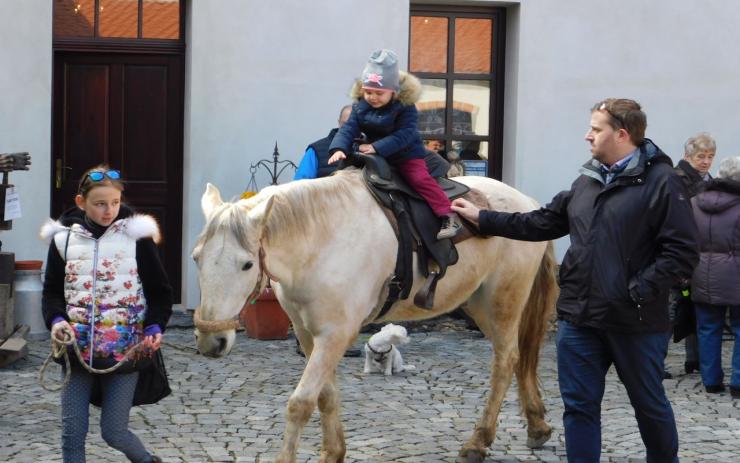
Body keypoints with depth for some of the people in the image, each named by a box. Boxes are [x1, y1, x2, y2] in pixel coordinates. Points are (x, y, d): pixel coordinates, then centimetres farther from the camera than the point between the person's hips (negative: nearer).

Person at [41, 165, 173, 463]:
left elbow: (160, 292, 1)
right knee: (72, 434, 2)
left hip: (125, 351, -3)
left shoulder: (136, 236, -3)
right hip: (78, 350, 3)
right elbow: (52, 291, 9)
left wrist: (154, 327, -16)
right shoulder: (64, 238, 3)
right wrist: (56, 320, -11)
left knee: (114, 432, 1)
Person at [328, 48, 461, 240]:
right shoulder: (360, 106, -5)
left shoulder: (405, 107, -19)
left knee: (420, 179, -23)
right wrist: (339, 148, -33)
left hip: (407, 155, -6)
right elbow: (349, 129, -13)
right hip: (377, 158, 6)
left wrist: (377, 147, -36)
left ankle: (449, 218, -23)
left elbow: (404, 135, -27)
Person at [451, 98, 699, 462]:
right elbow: (542, 224, 20)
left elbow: (682, 252, -16)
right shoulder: (587, 182, 12)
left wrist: (639, 290, -21)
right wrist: (481, 218, 18)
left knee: (650, 405, 11)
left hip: (636, 322, -6)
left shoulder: (661, 182, -10)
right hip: (579, 318, 6)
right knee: (579, 406, 9)